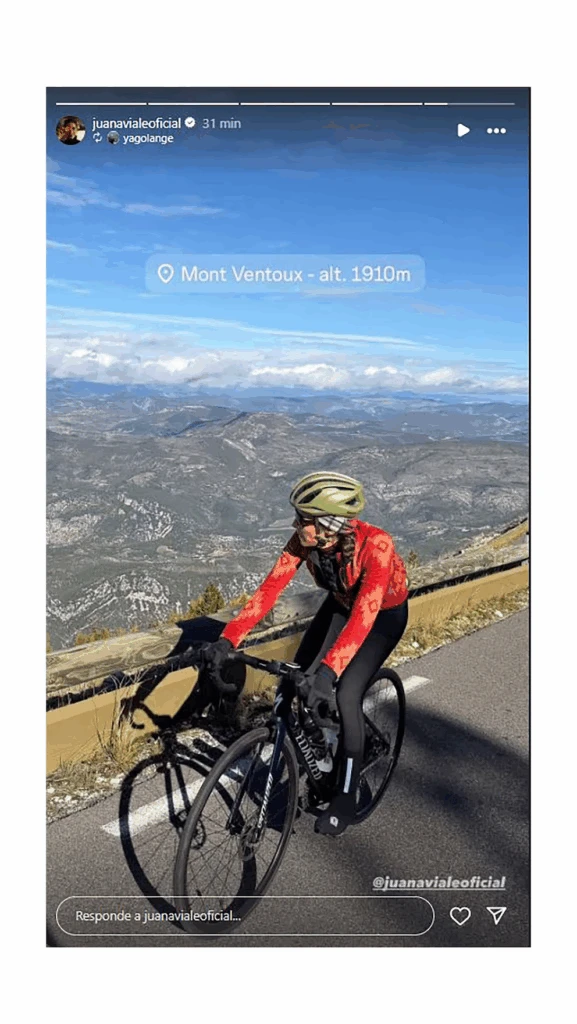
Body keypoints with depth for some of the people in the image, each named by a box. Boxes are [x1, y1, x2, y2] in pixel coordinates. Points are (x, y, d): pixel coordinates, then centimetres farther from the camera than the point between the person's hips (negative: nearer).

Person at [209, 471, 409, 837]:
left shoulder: (375, 544, -40)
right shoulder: (305, 540, -25)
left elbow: (364, 615, -48)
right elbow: (270, 588, -27)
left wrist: (330, 669, -58)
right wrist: (228, 639, -37)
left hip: (384, 613, -5)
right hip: (341, 604, 5)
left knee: (345, 695, -17)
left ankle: (346, 797, 3)